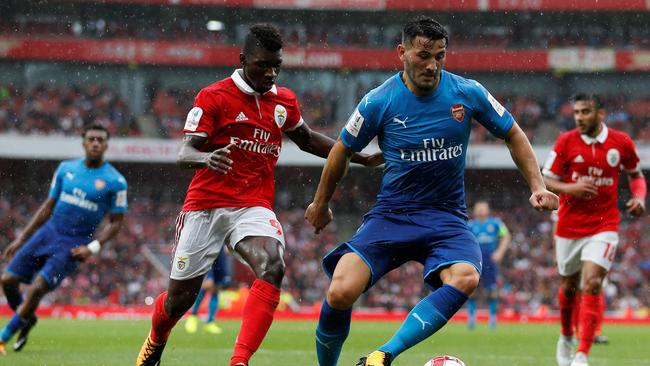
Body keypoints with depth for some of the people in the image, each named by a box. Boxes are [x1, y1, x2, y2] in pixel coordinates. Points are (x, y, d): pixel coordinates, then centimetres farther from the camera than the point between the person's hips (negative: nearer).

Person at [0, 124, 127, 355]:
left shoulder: (115, 181, -5)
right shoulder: (66, 169, 7)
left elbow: (115, 222, -1)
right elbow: (48, 206, 14)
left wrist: (92, 247, -14)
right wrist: (21, 238, 11)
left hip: (74, 245, -4)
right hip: (49, 232, 5)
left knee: (38, 288, -18)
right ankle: (28, 319, 27)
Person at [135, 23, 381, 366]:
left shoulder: (284, 101, 8)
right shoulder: (213, 97, -7)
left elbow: (307, 139, 27)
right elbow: (184, 154, -13)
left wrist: (362, 158, 21)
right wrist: (206, 159, -37)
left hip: (254, 208, 3)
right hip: (205, 206, -3)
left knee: (272, 267, -29)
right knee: (179, 297, 6)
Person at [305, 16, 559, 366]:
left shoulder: (467, 93, -4)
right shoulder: (379, 102, -7)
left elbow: (512, 134, 12)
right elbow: (343, 150, 10)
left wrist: (537, 186, 2)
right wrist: (321, 203, 21)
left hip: (446, 218, 1)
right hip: (390, 215, -1)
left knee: (465, 278, -33)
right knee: (340, 292, -22)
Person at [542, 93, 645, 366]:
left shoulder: (621, 142, -3)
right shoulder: (566, 142, -5)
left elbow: (635, 174, 14)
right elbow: (545, 180, -2)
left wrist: (639, 197, -6)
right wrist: (569, 188, -22)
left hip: (603, 227, -1)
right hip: (569, 226, 1)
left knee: (592, 283, -17)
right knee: (569, 286, 13)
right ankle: (566, 338, 41)